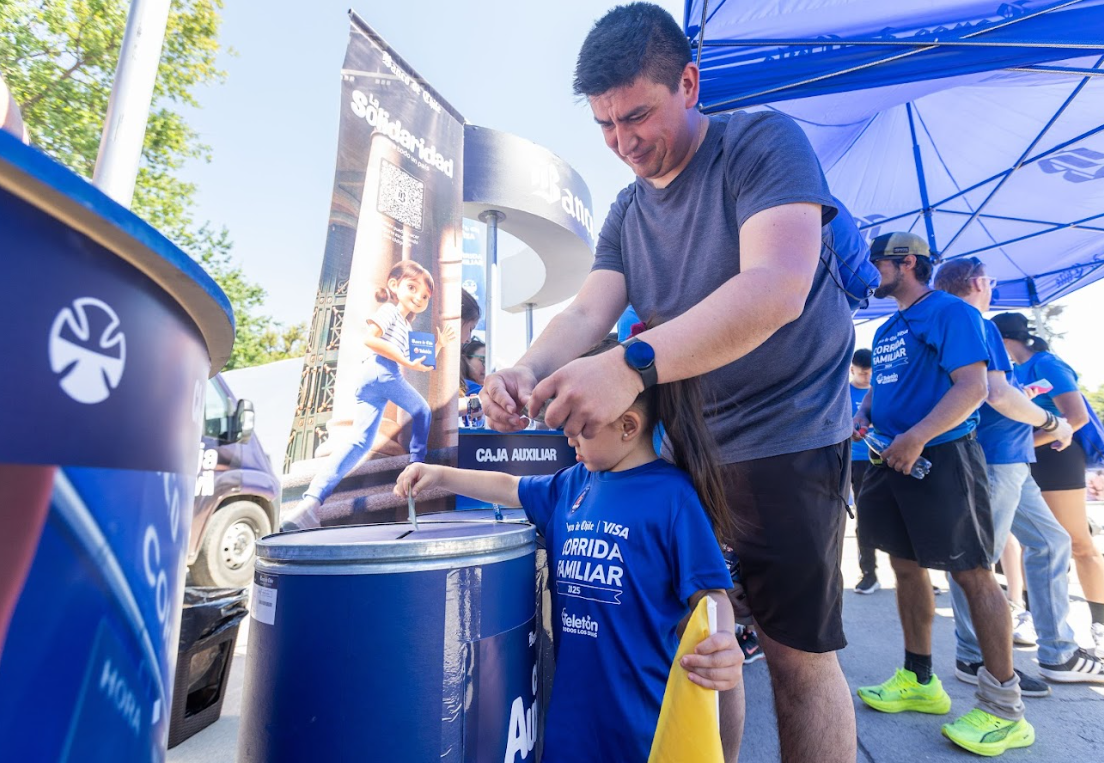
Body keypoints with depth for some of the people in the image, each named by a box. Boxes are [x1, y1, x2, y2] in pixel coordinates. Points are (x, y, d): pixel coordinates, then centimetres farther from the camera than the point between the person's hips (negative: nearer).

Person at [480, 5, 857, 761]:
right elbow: (586, 313, -2)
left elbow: (777, 288, -25)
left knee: (798, 654, 6)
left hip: (787, 439, -5)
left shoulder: (764, 142, -9)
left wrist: (631, 365, -37)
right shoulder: (627, 212, 10)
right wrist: (528, 371, -23)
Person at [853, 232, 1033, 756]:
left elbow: (973, 386, -17)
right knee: (906, 566, 12)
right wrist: (861, 417, 4)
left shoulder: (951, 312, -7)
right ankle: (919, 680, 26)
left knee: (971, 573, -1)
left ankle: (1004, 711, 13)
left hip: (941, 456, -8)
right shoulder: (886, 330, 17)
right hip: (891, 458, 8)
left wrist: (917, 437, -27)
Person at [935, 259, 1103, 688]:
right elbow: (998, 394, -21)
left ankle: (1058, 655, 26)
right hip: (993, 459, -11)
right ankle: (974, 658, 9)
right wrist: (1052, 422, -5)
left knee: (1050, 542, 17)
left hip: (1008, 460, 11)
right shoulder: (978, 327, -11)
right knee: (980, 558, -3)